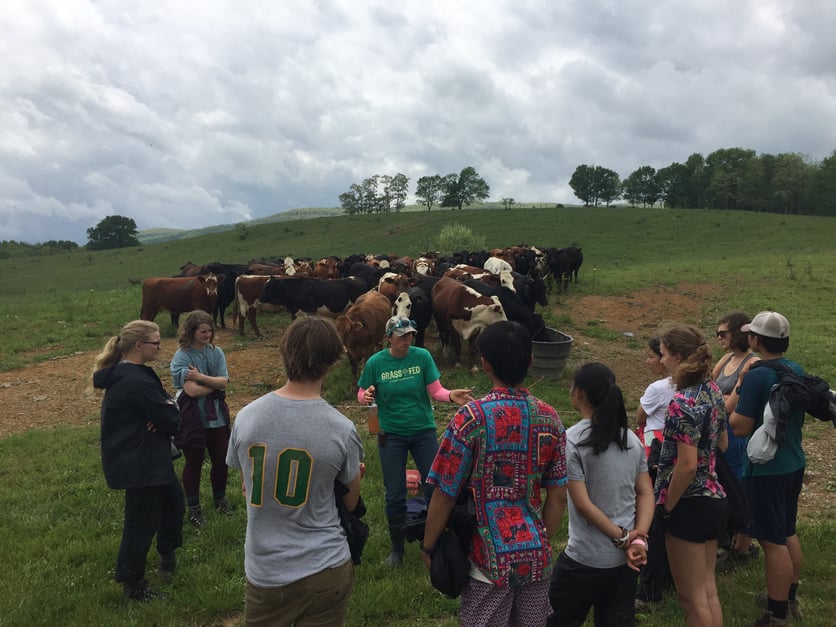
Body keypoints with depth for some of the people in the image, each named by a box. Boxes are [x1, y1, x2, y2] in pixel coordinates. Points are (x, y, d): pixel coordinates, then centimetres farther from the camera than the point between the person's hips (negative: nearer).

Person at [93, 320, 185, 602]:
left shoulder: (124, 374, 7)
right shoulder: (137, 381, -27)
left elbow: (163, 400, 9)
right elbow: (171, 421, -24)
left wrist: (164, 408, -13)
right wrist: (170, 407, -3)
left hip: (146, 458, 11)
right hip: (139, 462, -11)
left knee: (173, 500, 24)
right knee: (142, 521, 4)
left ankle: (167, 556, 42)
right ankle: (133, 586, 21)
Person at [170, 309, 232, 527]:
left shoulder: (216, 352, 2)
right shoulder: (181, 357, -12)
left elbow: (223, 382, -9)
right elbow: (191, 390, -21)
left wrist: (201, 378, -20)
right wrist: (214, 383, -9)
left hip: (217, 416, 4)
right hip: (192, 417, -4)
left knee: (221, 459, 12)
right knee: (194, 463, 9)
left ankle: (220, 498, 37)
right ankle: (193, 508, 26)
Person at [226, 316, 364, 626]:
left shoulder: (246, 417, -10)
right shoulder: (342, 429, -18)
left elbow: (247, 489, 5)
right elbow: (351, 502, -3)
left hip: (265, 571, 2)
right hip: (326, 569, -1)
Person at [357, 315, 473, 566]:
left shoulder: (422, 356, -9)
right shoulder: (376, 362, -9)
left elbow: (436, 391, -8)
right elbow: (362, 394, -1)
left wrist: (451, 396, -29)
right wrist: (367, 396, -24)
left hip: (423, 431, 1)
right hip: (391, 434, 0)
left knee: (434, 487, 4)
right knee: (395, 495, 7)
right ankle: (397, 548, 28)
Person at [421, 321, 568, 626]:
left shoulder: (472, 418, -17)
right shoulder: (549, 418, -4)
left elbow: (445, 495, -12)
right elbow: (558, 497, 2)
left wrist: (427, 546, 3)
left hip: (490, 559, -4)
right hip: (536, 556, 4)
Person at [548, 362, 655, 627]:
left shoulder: (572, 440, -16)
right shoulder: (631, 438, 4)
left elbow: (582, 503, -18)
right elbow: (646, 493, 3)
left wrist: (623, 539, -10)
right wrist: (639, 537, -6)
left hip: (586, 559, -6)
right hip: (626, 557, 6)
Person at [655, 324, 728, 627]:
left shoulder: (682, 402, -22)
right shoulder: (713, 391, 4)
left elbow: (687, 466, -24)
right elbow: (722, 444, 18)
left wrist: (666, 506, -13)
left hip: (690, 505, -9)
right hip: (714, 498, 9)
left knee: (692, 597, 6)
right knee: (708, 591, 19)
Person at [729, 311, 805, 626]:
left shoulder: (757, 377, -23)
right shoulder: (798, 370, 3)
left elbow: (741, 428, -20)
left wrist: (735, 396, -7)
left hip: (766, 469, -8)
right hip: (794, 464, 9)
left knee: (773, 542, 3)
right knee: (788, 534, 22)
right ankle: (790, 599, 38)